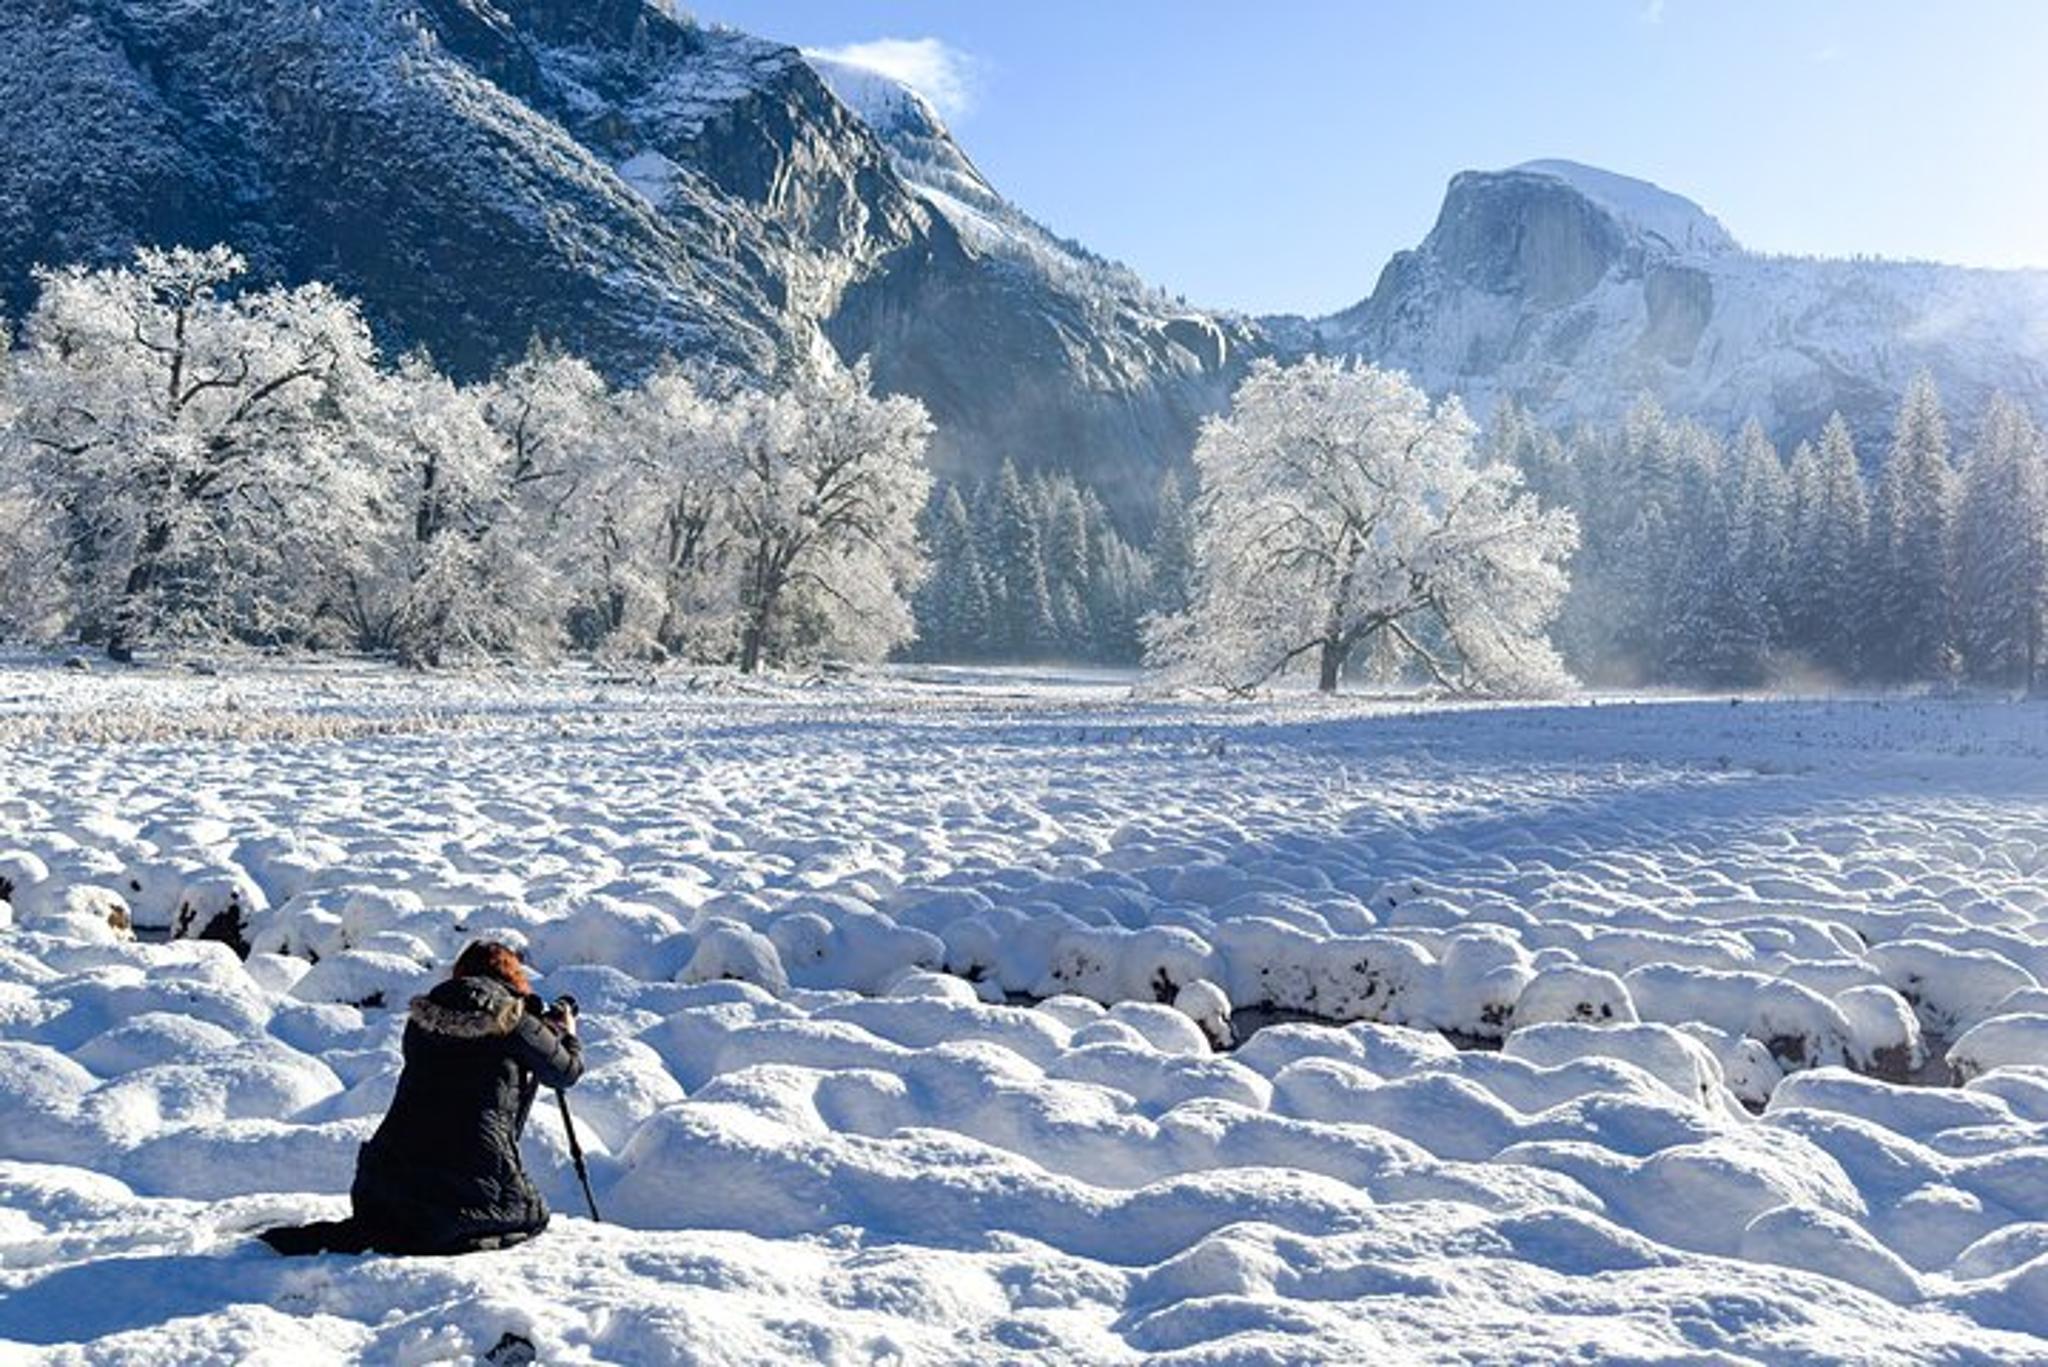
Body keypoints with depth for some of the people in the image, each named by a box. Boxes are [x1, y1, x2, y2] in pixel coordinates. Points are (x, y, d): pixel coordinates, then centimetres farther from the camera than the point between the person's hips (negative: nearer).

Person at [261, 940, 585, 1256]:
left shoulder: (422, 1017, 10)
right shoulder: (516, 1024, -3)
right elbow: (567, 1071, 11)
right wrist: (566, 1032, 33)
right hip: (473, 1181, -6)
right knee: (532, 1215, 19)